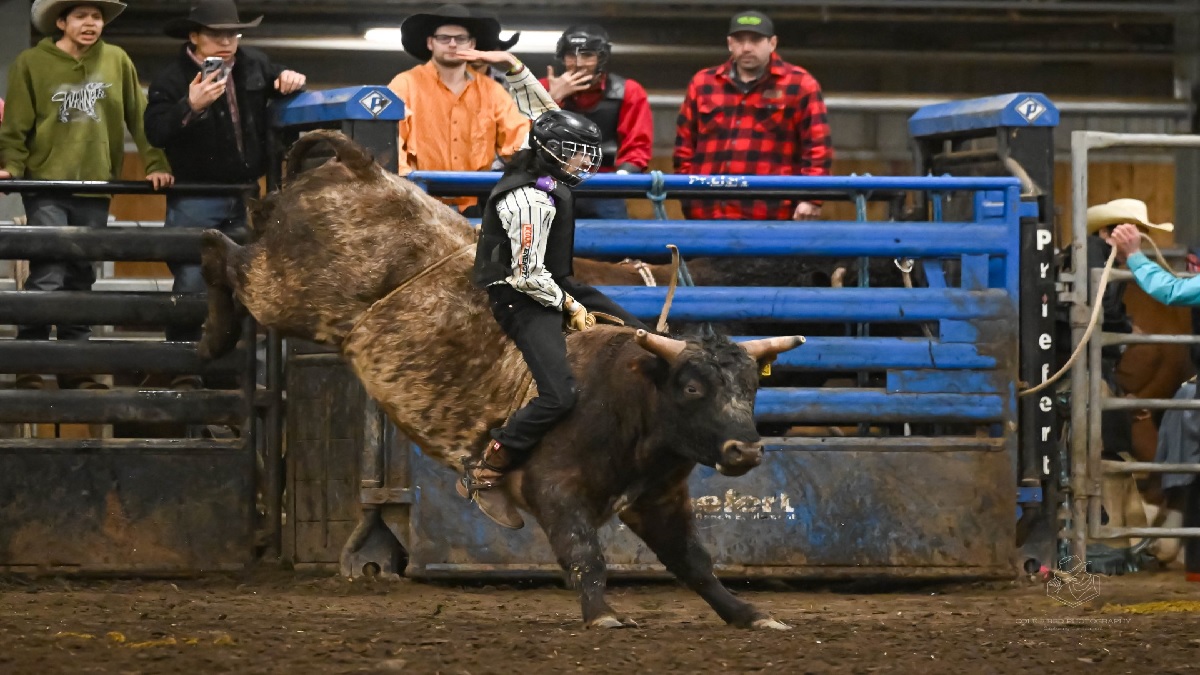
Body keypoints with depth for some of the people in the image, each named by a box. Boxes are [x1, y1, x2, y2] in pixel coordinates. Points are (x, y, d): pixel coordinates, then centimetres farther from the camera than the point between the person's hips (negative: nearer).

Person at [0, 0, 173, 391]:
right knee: (47, 278, -12)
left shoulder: (117, 61, 6)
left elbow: (140, 117, 7)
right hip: (46, 186, -3)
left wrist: (156, 164, -2)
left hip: (96, 187, 3)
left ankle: (74, 368, 14)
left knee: (80, 281, 8)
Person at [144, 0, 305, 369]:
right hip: (195, 198, -5)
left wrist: (291, 80, -3)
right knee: (191, 284, -10)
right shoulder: (173, 79, -9)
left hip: (244, 197, 5)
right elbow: (155, 131, -19)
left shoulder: (254, 65, 4)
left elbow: (281, 83, 21)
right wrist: (190, 106, -35)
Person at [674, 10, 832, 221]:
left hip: (771, 217, -4)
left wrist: (811, 199, -10)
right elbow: (684, 146, 17)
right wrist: (687, 194, 8)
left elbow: (818, 147, -1)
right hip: (708, 215, 4)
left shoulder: (800, 85, 4)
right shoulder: (702, 84, 15)